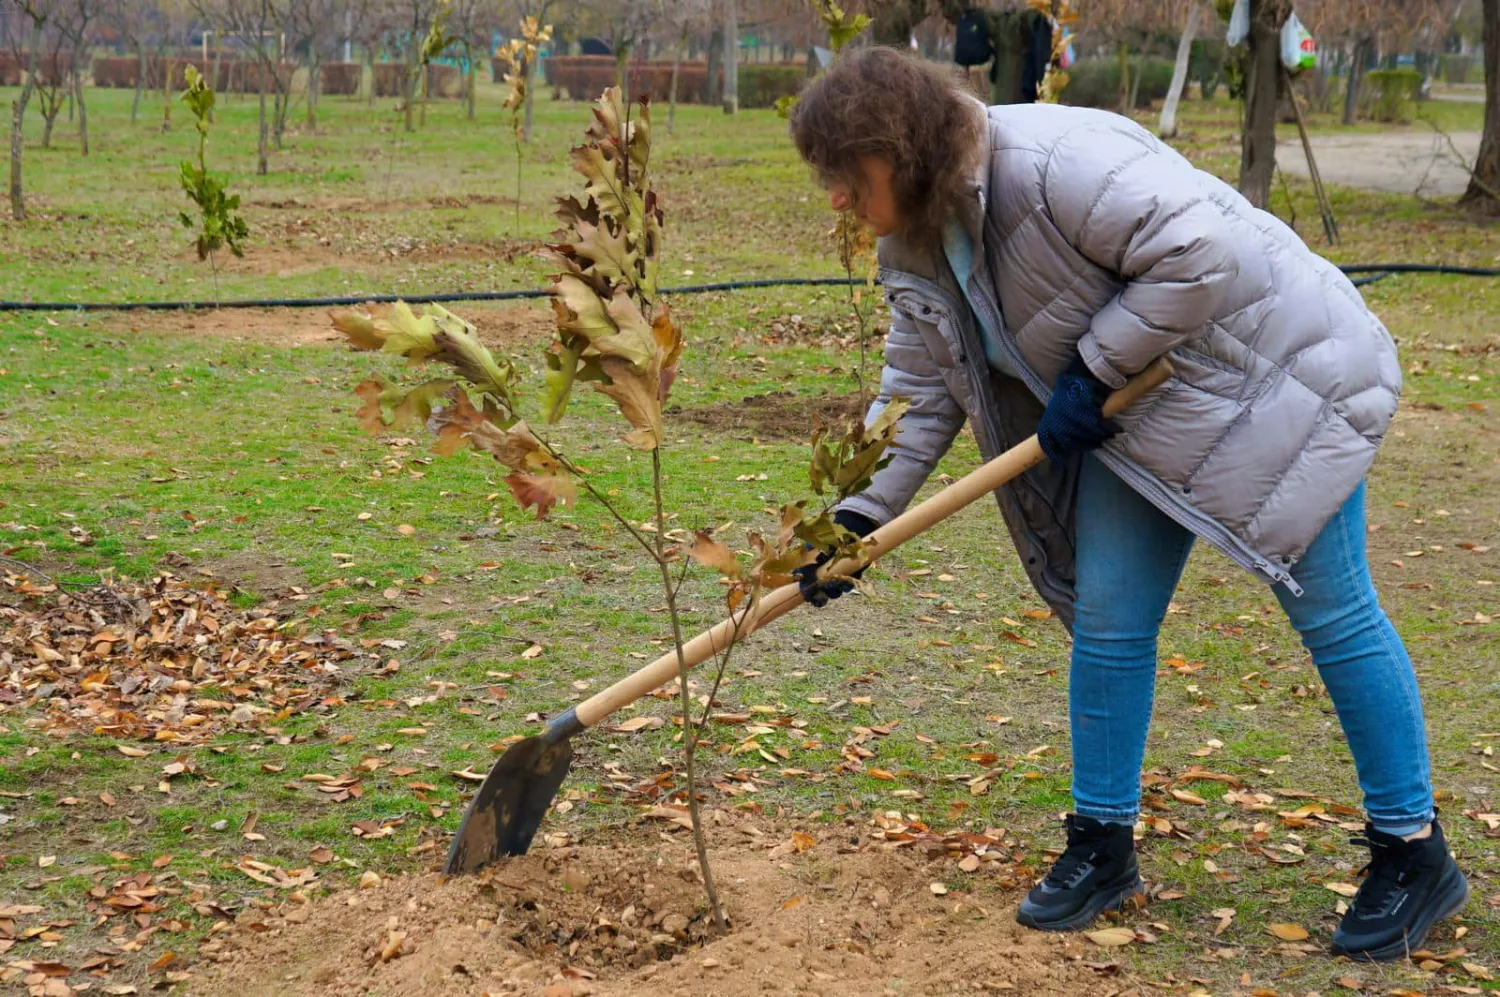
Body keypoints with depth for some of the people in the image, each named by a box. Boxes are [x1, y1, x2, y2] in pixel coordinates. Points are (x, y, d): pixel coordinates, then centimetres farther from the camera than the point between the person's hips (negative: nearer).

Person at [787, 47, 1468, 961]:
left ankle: (1416, 859, 13)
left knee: (1331, 612, 0)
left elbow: (1205, 252, -34)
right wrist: (861, 515, -5)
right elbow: (920, 395, 4)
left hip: (1270, 379, -8)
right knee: (1106, 620, 5)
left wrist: (1095, 370, -26)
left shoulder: (1054, 160, -31)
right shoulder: (913, 247, -1)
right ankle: (1104, 847, 19)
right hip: (1142, 416, 8)